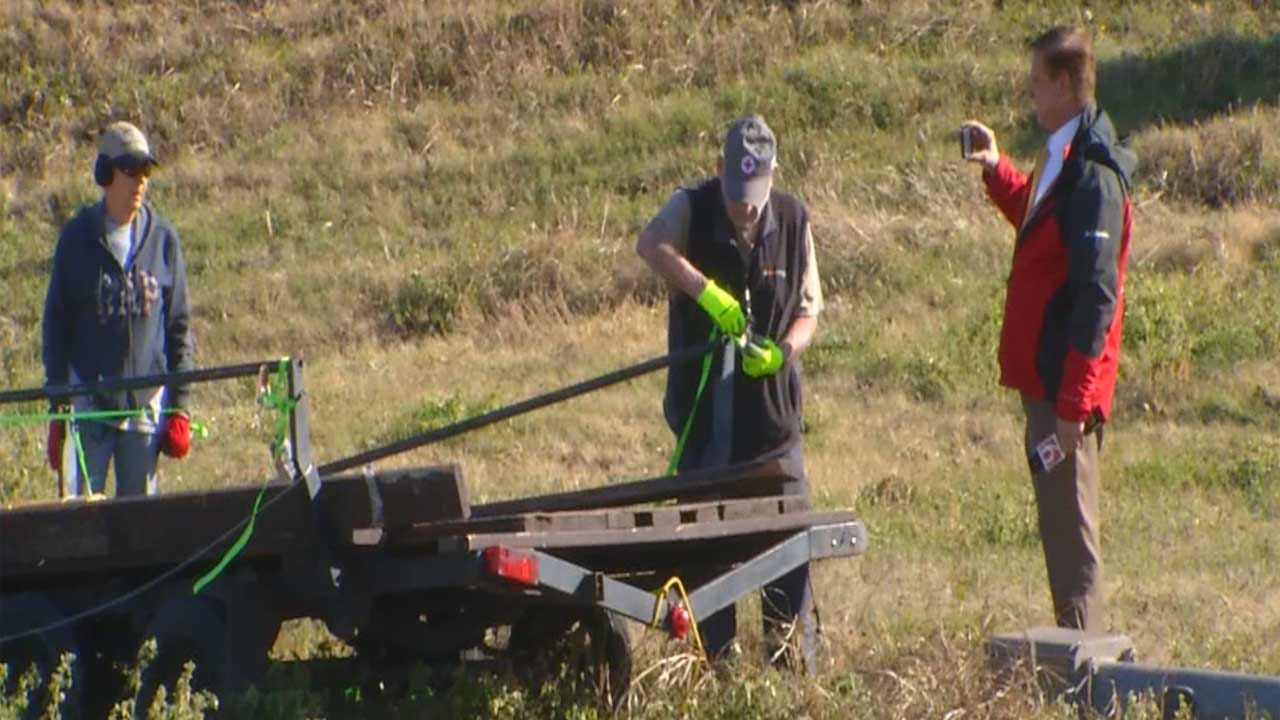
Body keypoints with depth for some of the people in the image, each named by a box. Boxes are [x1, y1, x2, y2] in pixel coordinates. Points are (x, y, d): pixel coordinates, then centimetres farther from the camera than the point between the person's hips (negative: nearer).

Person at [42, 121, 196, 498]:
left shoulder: (163, 239, 4)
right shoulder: (77, 238, 0)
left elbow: (179, 326, 8)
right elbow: (56, 324, 5)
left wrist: (180, 406, 3)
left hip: (147, 404, 1)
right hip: (88, 404, -1)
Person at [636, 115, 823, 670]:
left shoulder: (792, 221, 1)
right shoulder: (692, 208, -7)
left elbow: (808, 313, 4)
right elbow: (651, 245, -29)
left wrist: (782, 352, -17)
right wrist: (707, 292, -42)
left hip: (773, 410, 2)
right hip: (704, 412, -2)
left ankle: (797, 670, 10)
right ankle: (716, 667, 12)